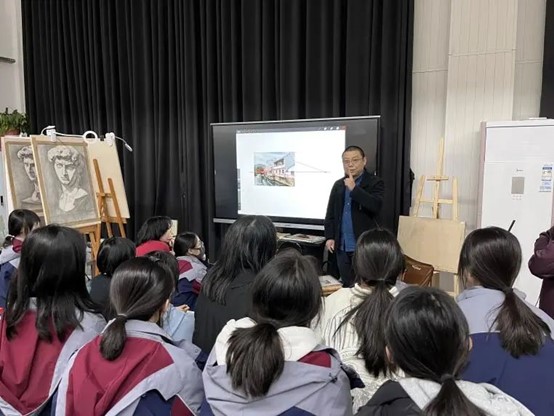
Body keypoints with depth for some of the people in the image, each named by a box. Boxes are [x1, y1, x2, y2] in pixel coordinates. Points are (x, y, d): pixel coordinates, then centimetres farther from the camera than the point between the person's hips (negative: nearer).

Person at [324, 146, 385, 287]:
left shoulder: (375, 183, -3)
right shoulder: (338, 185, 12)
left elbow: (376, 206, -20)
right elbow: (330, 213, 13)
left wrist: (354, 188, -21)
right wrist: (329, 237, 5)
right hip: (342, 246, 5)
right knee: (346, 285, 14)